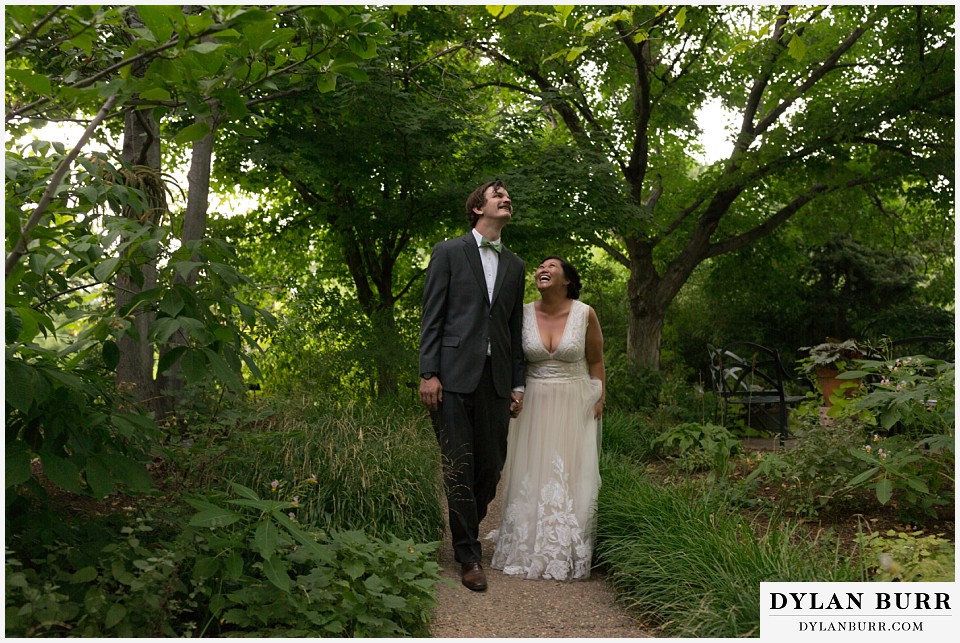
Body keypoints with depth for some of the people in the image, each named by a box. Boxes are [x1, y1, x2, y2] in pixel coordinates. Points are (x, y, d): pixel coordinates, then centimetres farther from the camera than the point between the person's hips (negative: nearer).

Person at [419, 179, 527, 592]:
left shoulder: (515, 265, 17)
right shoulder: (448, 252, 4)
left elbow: (515, 328, 17)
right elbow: (432, 317, -1)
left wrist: (517, 384, 12)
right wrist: (428, 373, -8)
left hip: (496, 378, 4)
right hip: (454, 374, -4)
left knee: (492, 467, 7)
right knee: (460, 467, -1)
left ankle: (465, 529, 32)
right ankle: (469, 556, 10)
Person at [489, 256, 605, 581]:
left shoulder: (585, 313, -5)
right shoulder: (523, 314, -1)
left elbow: (596, 361, 5)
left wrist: (600, 400, 0)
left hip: (574, 406, -1)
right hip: (533, 404, 2)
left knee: (571, 478, 0)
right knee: (531, 477, 3)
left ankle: (567, 554, 13)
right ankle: (527, 549, 17)